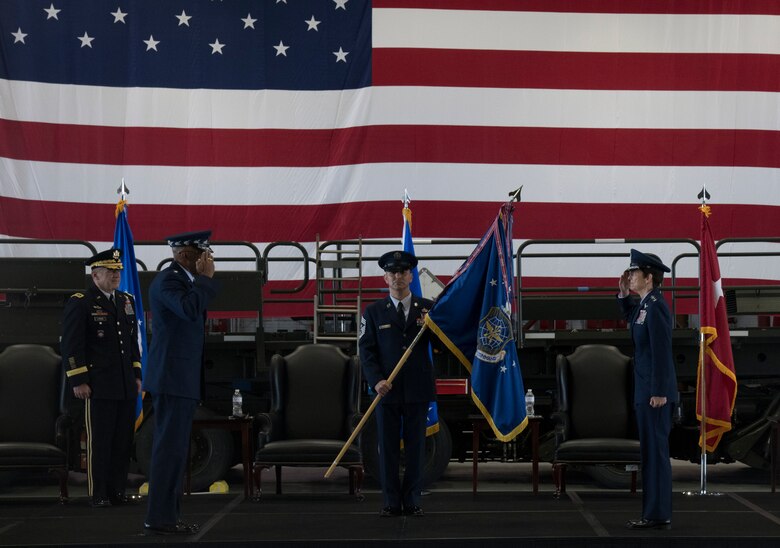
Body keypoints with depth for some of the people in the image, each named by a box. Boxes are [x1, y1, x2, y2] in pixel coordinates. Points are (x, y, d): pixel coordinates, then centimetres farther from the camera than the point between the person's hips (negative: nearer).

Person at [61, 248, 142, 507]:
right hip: (98, 386, -6)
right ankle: (98, 494, 5)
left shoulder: (126, 301, 16)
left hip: (126, 387, 6)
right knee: (99, 441, -2)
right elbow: (71, 345, -8)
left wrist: (137, 375, 17)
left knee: (123, 440, 7)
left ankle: (117, 491, 15)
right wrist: (78, 381, -13)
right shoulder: (79, 303, -4)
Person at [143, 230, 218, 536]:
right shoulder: (169, 279, -13)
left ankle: (166, 515, 17)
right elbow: (190, 309, -31)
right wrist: (205, 278, -21)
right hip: (173, 377, -11)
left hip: (181, 378, 11)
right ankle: (159, 519, -7)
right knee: (171, 448, -10)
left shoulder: (183, 279, 19)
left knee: (174, 449, 12)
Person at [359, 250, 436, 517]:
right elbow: (366, 350, 1)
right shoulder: (374, 312, 6)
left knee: (415, 446, 4)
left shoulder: (428, 308, 7)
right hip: (387, 389, 0)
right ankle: (391, 502, 9)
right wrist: (376, 380, -13)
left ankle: (412, 501, 12)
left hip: (418, 390, 0)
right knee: (388, 447, 2)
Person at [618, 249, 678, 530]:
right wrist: (624, 293, 18)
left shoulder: (656, 306, -17)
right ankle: (655, 512, 17)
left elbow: (662, 352, -21)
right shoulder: (646, 303, 11)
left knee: (655, 450, -6)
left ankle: (658, 515, -3)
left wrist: (659, 392, -22)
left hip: (655, 390, -10)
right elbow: (631, 318, 34)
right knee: (651, 450, 12)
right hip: (646, 389, 10)